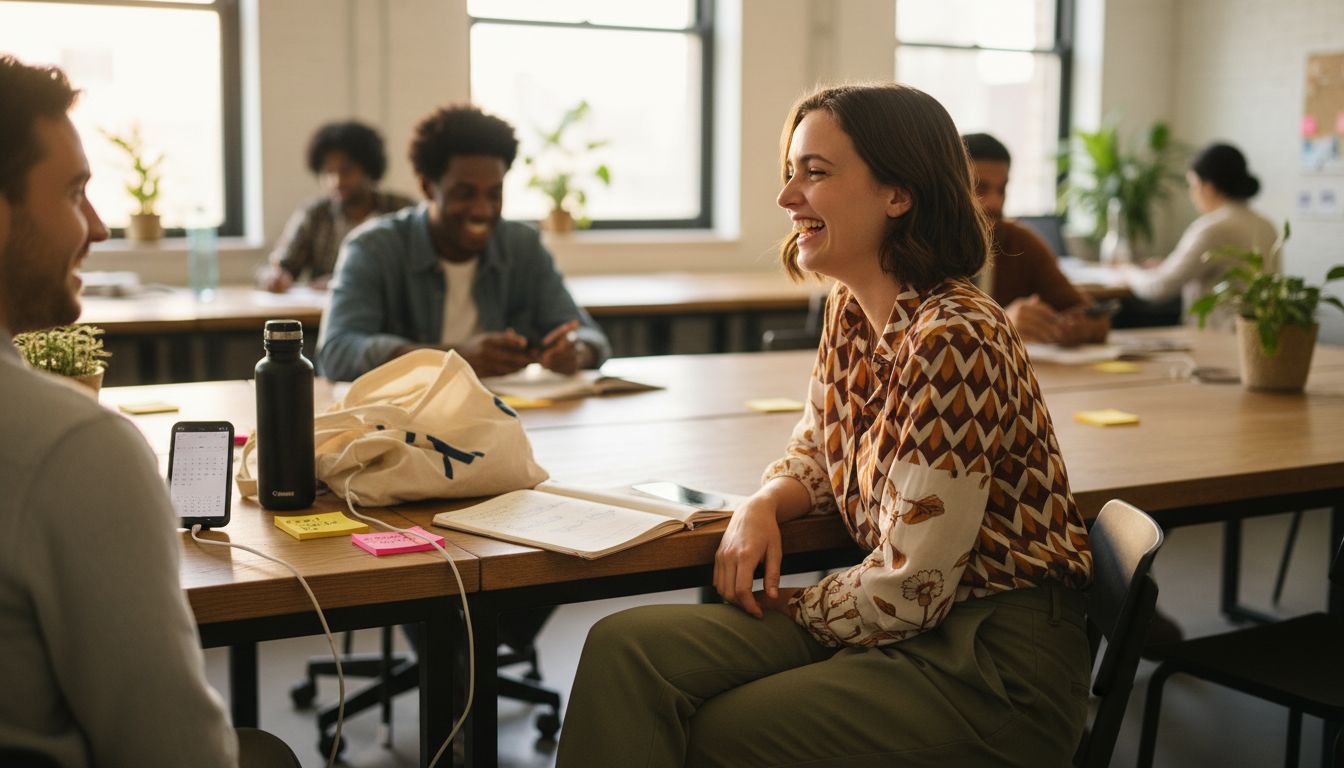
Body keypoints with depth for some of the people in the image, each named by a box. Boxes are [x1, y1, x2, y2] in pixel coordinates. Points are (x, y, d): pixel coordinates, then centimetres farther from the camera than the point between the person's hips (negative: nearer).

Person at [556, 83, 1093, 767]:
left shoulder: (954, 340, -23)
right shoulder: (850, 310, 5)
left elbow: (906, 592, -22)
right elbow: (814, 453, 20)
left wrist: (791, 609, -5)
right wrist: (763, 506, -2)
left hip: (992, 664, -7)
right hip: (904, 625, 8)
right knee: (625, 648, -10)